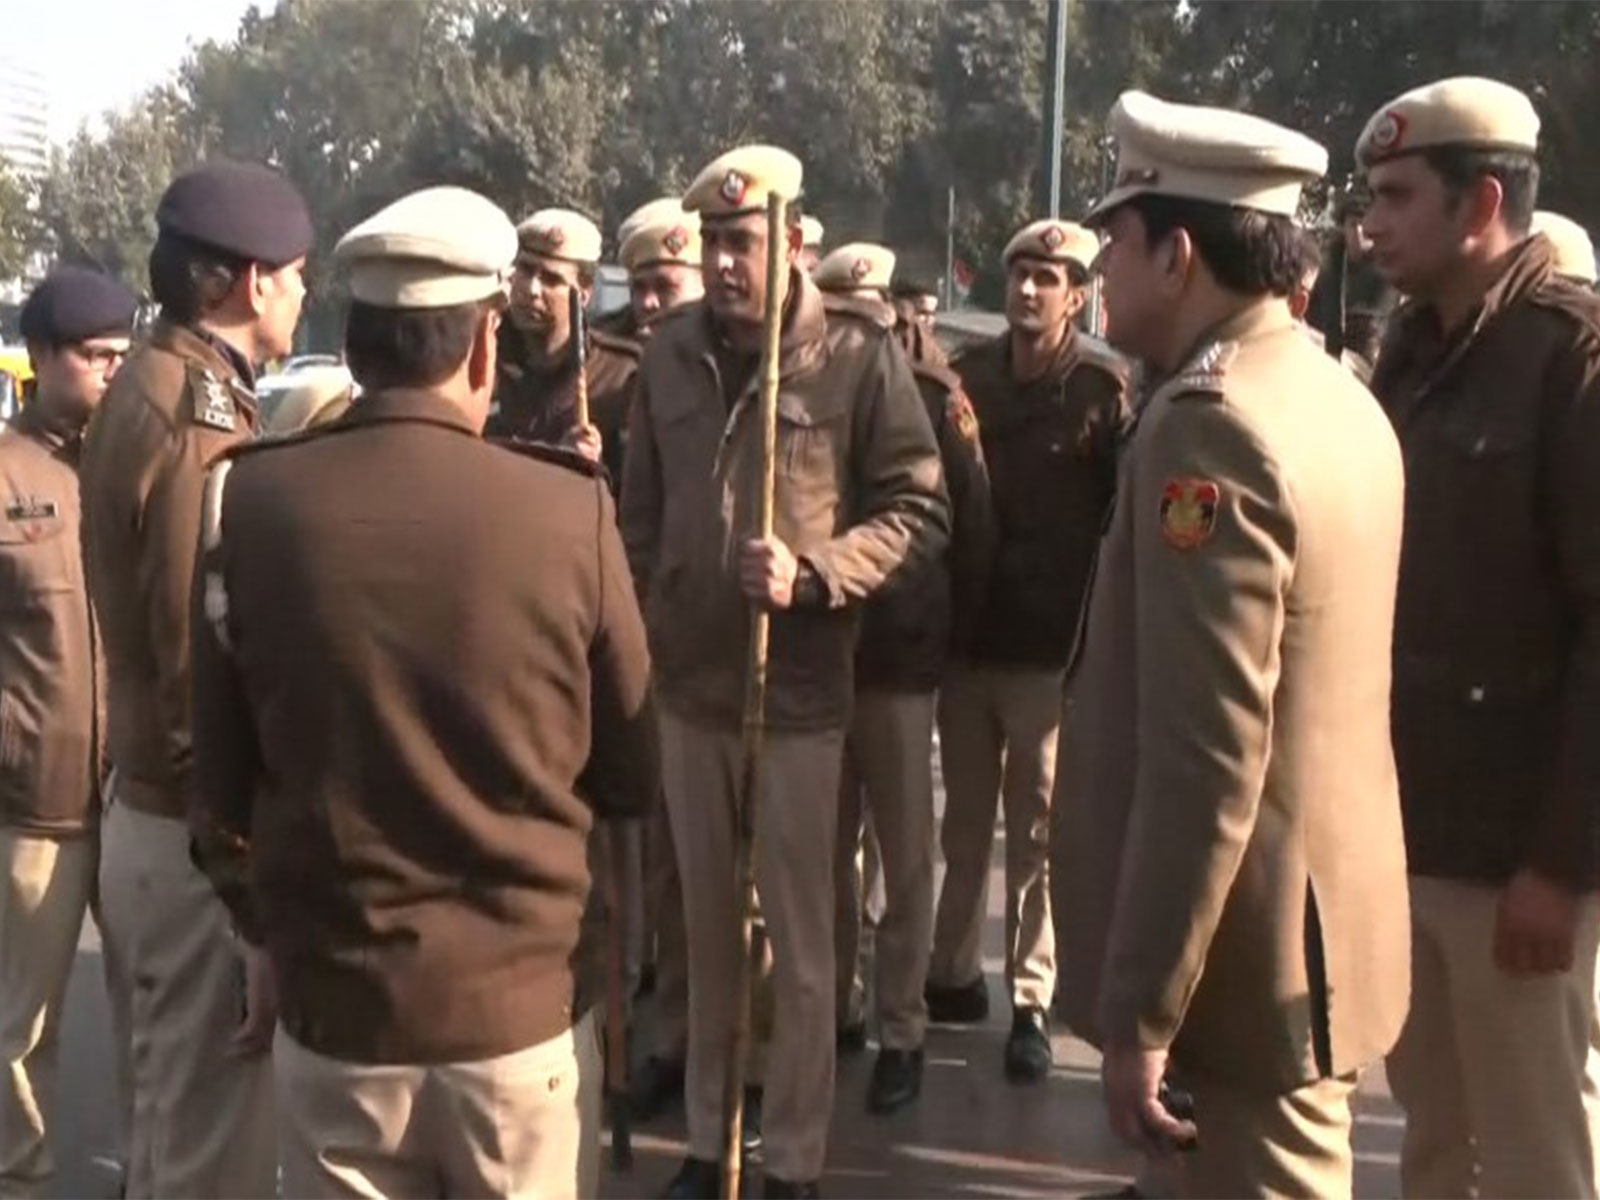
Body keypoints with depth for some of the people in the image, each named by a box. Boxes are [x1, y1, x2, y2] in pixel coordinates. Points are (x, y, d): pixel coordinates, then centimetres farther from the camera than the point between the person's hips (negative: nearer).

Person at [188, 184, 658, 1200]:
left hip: (331, 1002, 1)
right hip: (525, 1000, -1)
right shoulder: (570, 508, -13)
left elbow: (220, 783, -1)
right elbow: (632, 779, -2)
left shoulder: (247, 504, -9)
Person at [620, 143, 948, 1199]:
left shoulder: (861, 358, -8)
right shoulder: (670, 353, 4)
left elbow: (918, 512, -7)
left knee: (801, 938, 7)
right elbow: (642, 511, 12)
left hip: (799, 688, -4)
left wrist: (813, 574, -20)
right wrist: (644, 632, 8)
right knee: (707, 928, 15)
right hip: (689, 684, 4)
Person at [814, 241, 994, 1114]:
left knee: (904, 853, 7)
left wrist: (953, 632, 1)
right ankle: (835, 1003, 27)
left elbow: (972, 523, -3)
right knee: (827, 846, 13)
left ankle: (902, 1030, 16)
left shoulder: (930, 397, -6)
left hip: (900, 657, -3)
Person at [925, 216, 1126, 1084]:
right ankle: (955, 973, 29)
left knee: (1037, 833, 5)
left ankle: (1032, 1002, 15)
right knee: (965, 823, 16)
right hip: (967, 638, 4)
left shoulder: (1104, 389, -7)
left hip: (1050, 650, -4)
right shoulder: (969, 375, 6)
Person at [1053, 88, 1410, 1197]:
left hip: (1250, 949, -9)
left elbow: (1207, 758, -27)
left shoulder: (1212, 424, -22)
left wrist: (1142, 1011, -21)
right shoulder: (1337, 396, 9)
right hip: (1319, 916, 9)